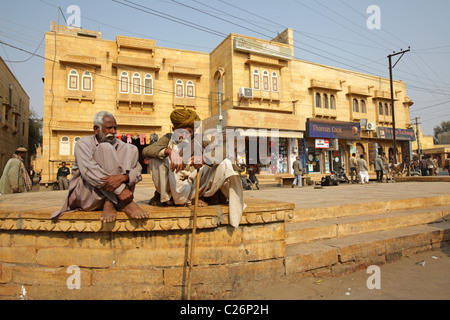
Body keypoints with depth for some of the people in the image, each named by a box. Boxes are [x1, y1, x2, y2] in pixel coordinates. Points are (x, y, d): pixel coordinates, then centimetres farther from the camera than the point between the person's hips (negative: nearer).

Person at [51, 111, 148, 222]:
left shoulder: (120, 145, 9)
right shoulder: (84, 143, -2)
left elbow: (138, 172, -5)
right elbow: (89, 171, -22)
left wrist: (122, 177, -30)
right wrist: (120, 189, -32)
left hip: (112, 195, 4)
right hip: (87, 196, -3)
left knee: (131, 149, -8)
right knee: (105, 148, -20)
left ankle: (110, 203, -23)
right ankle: (125, 203, -29)